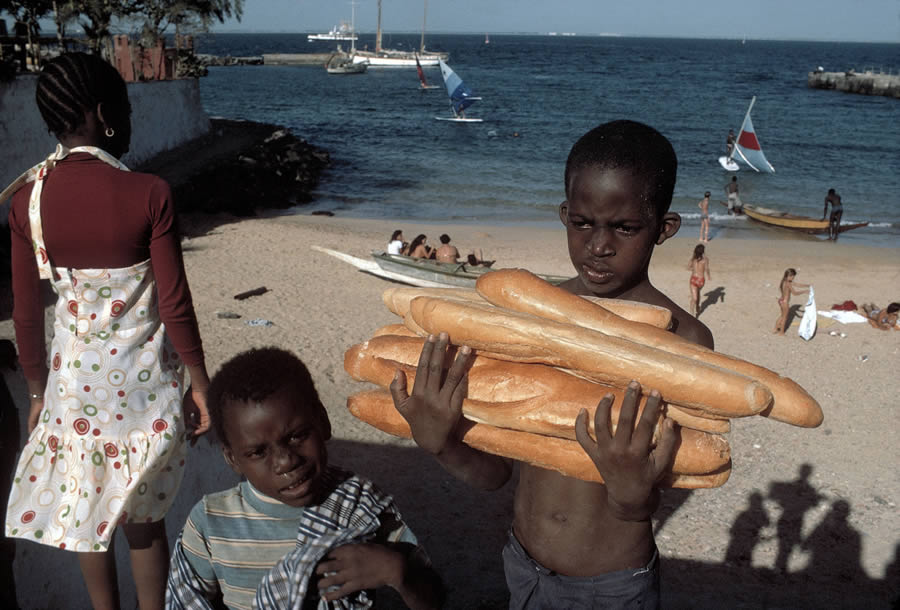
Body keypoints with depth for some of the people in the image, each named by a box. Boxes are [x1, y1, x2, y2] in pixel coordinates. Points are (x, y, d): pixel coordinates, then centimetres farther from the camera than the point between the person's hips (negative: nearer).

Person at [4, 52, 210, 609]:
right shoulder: (150, 195, -18)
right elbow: (175, 304, -15)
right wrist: (200, 384, -2)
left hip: (75, 378, 3)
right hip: (144, 381, -3)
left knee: (86, 514, 22)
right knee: (143, 517, 15)